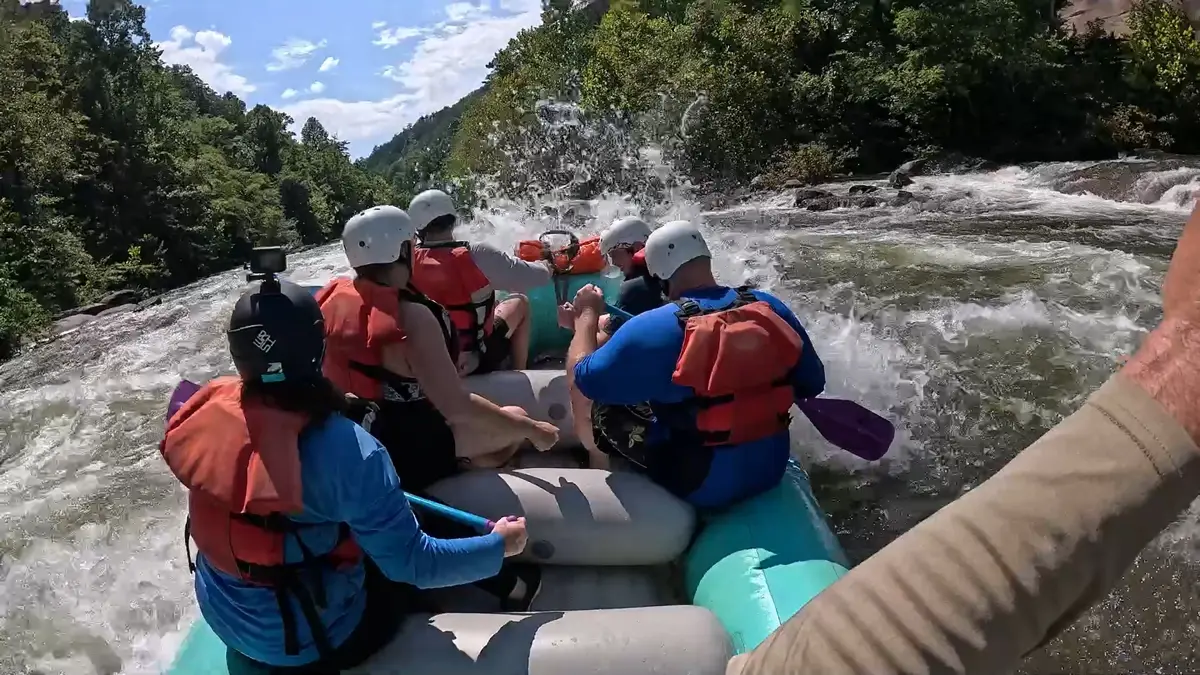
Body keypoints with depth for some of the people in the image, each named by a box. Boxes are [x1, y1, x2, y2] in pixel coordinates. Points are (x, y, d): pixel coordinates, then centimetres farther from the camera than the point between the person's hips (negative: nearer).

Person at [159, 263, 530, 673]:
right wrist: (499, 546, -12)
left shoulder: (209, 412, -16)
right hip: (307, 641, -5)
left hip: (222, 614, 6)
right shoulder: (346, 452, -34)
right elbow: (413, 564, -27)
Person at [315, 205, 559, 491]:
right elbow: (457, 406, -32)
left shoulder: (331, 296, -6)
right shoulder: (410, 317, -29)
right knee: (517, 418, 9)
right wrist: (531, 429, -21)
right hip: (409, 455, -8)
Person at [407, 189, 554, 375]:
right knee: (520, 303, 19)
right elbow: (536, 276, -15)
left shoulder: (409, 262, -12)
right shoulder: (476, 255, -21)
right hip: (480, 362, -4)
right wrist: (545, 267, 8)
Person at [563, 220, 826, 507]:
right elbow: (812, 384, 3)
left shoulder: (651, 329, -23)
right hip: (771, 470, 5)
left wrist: (587, 314, 2)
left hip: (697, 485, -5)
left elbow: (582, 380, -13)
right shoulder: (770, 307, -8)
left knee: (593, 404, 9)